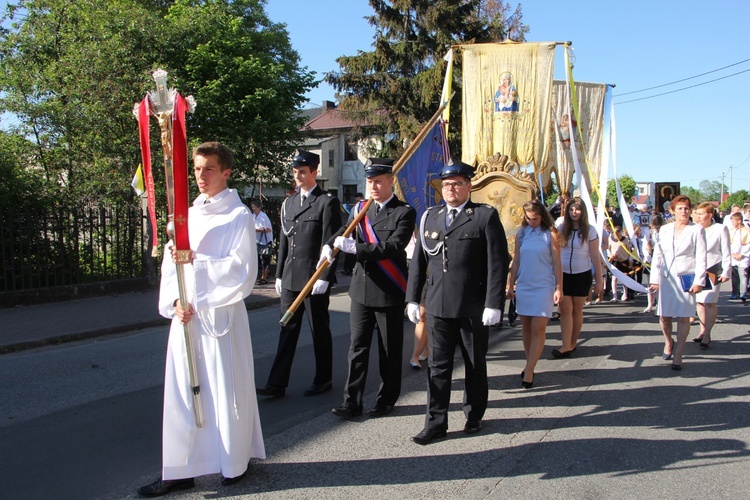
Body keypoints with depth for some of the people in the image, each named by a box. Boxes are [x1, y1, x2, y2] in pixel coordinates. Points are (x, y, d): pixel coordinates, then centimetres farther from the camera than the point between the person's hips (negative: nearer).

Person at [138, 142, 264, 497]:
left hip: (221, 314, -6)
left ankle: (234, 463, 23)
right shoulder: (188, 213, 13)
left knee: (225, 390, 4)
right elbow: (170, 264, 10)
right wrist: (175, 302, -5)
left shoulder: (238, 215, -5)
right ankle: (180, 471, 18)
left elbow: (241, 269, -12)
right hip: (185, 315, 6)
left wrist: (196, 261, -18)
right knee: (182, 392, 8)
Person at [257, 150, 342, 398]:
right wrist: (279, 274, 13)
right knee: (287, 330, 8)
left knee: (320, 331, 7)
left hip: (315, 279, -6)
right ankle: (277, 384, 13)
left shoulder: (327, 202, -6)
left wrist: (324, 277, -16)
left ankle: (323, 379, 22)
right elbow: (284, 241, 16)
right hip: (290, 279, 6)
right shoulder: (288, 203, 14)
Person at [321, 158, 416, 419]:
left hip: (389, 293, -4)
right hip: (361, 289, 5)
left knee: (389, 350, 8)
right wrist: (329, 246, -4)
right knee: (357, 347, 6)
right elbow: (343, 231, 19)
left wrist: (354, 247, -22)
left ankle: (387, 399, 23)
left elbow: (394, 247, -20)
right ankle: (352, 402, 13)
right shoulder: (360, 209, 10)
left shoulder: (404, 212, -8)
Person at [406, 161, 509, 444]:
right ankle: (436, 422, 14)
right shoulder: (430, 217, 11)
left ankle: (474, 416, 29)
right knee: (438, 365, 5)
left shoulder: (486, 216, -3)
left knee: (475, 365, 12)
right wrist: (412, 298, 8)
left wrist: (493, 304, -13)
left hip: (474, 308, -3)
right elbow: (418, 261, 13)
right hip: (438, 306, 3)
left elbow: (498, 263, -7)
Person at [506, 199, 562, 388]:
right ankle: (530, 365, 20)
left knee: (538, 329, -7)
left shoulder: (550, 234, -2)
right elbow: (516, 261, 9)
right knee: (526, 328, 9)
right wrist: (510, 285, 6)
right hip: (523, 286, 4)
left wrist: (559, 288, -6)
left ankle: (529, 371, -5)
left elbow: (557, 263, -2)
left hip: (543, 286, -4)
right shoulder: (521, 233, 6)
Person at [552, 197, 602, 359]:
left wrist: (599, 280, -6)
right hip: (563, 274, 1)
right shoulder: (561, 229, 1)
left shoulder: (589, 230, -5)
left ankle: (573, 342, 23)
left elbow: (595, 257, -4)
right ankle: (566, 347, -6)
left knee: (577, 310, 10)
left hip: (582, 275, -1)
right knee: (565, 310, -5)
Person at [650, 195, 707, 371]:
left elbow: (701, 258, -3)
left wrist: (699, 281, -9)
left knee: (683, 317, 0)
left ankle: (678, 354, 11)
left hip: (686, 279, -3)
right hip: (666, 278, 3)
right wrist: (654, 278, 4)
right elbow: (657, 255, 10)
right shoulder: (664, 230, 9)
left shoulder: (697, 230, 0)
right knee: (664, 316, 4)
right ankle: (668, 342, 33)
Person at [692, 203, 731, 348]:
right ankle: (703, 330, 19)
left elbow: (726, 253, -2)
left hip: (713, 271, -4)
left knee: (709, 303, -7)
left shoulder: (720, 229, -2)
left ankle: (707, 335, -3)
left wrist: (726, 272, -7)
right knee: (699, 302, 8)